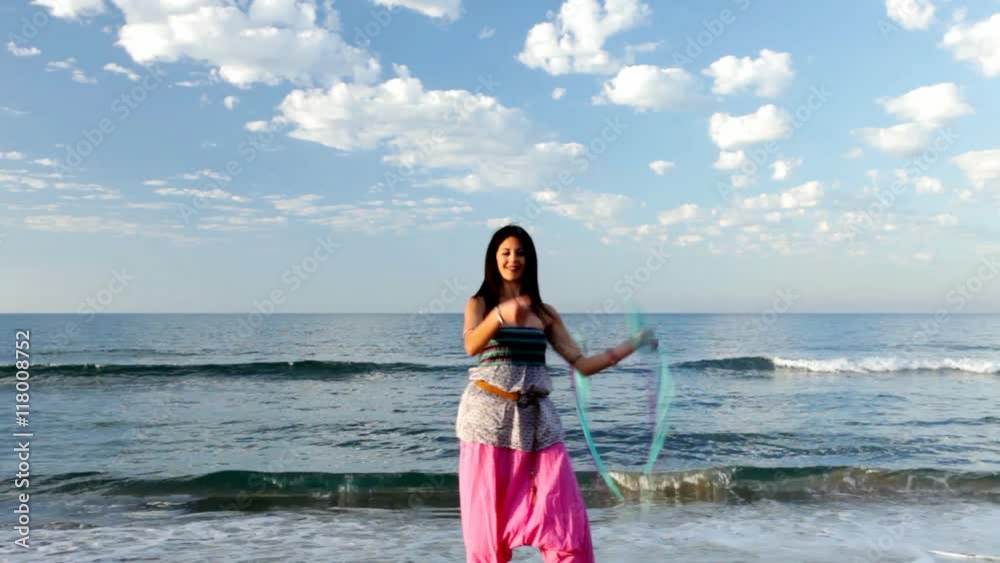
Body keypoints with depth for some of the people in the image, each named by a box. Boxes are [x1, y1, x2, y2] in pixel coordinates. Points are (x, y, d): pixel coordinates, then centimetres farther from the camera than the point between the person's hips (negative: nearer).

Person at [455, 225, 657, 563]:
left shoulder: (544, 313, 12)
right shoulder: (479, 304, 4)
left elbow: (582, 364, 8)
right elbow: (472, 346, -17)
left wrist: (632, 346, -2)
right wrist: (501, 315, -35)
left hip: (536, 420, 3)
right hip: (489, 419, -2)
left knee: (567, 525, -2)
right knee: (487, 524, 2)